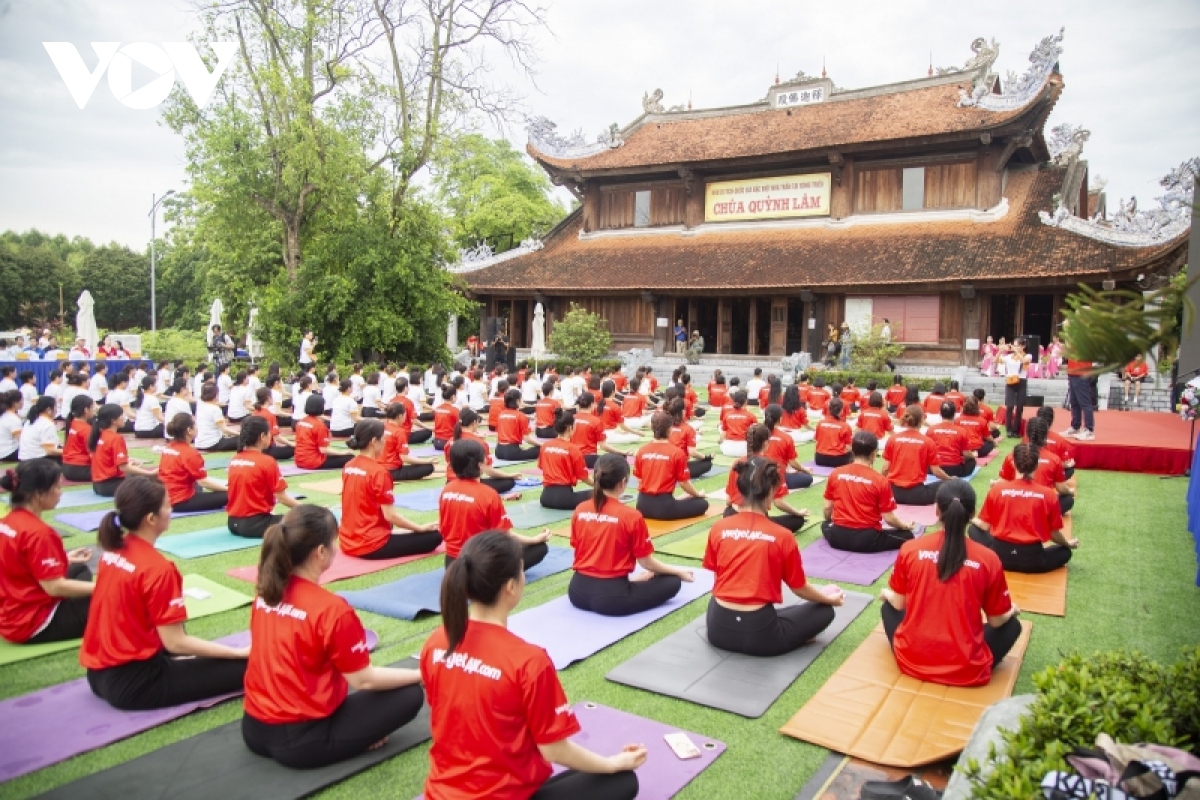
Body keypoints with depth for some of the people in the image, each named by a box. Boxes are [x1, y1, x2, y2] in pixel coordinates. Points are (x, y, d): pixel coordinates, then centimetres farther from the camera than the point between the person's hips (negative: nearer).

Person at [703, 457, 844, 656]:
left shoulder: (718, 529, -2)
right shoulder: (782, 536, -10)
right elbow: (799, 588, 4)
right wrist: (829, 598, 24)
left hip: (718, 629, 4)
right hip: (759, 634, -4)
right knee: (825, 611, 17)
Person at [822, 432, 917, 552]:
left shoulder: (835, 474, -3)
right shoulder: (880, 481, -12)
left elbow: (827, 508, 5)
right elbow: (889, 518, -7)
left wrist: (829, 521, 27)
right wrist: (905, 526, 14)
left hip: (838, 537, 3)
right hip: (867, 540, -3)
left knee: (825, 524, 36)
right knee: (907, 535, 15)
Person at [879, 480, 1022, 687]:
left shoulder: (910, 549, -9)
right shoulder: (988, 559, -11)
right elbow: (996, 621, 1)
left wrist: (886, 593, 27)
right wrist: (1012, 609, 24)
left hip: (911, 661, 1)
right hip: (966, 671, -1)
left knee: (889, 607, 29)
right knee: (1012, 625, 23)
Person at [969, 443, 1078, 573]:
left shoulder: (997, 488, -5)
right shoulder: (1048, 494, -7)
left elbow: (984, 526, 3)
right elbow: (1054, 534, 3)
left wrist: (972, 519, 26)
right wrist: (1068, 543, 26)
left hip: (1001, 554, -1)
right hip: (1031, 559, 1)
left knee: (974, 529, 25)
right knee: (1065, 551, 30)